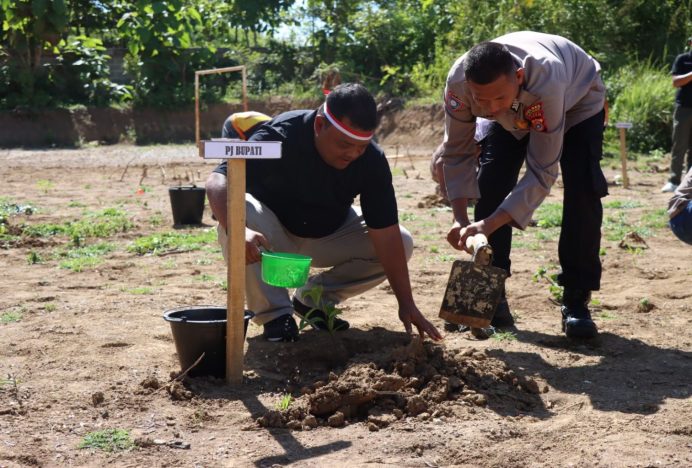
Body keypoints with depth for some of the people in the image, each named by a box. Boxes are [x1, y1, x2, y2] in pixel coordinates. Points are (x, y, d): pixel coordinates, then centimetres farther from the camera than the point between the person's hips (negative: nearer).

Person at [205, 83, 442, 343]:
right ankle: (274, 312, -17)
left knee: (402, 243, -13)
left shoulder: (371, 160, -22)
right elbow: (218, 181, -42)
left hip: (329, 233, 4)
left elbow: (386, 234, -21)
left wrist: (406, 304, -25)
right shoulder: (278, 136, -32)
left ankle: (313, 298, 1)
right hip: (273, 233, -3)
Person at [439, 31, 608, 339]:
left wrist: (489, 224, -49)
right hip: (515, 115, 3)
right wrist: (460, 218, -33)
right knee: (490, 186, -15)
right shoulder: (457, 83, -36)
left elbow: (542, 171, -41)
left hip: (577, 101, -3)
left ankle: (576, 302, -11)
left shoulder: (545, 81, -47)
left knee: (582, 189, -21)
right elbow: (457, 153, -21)